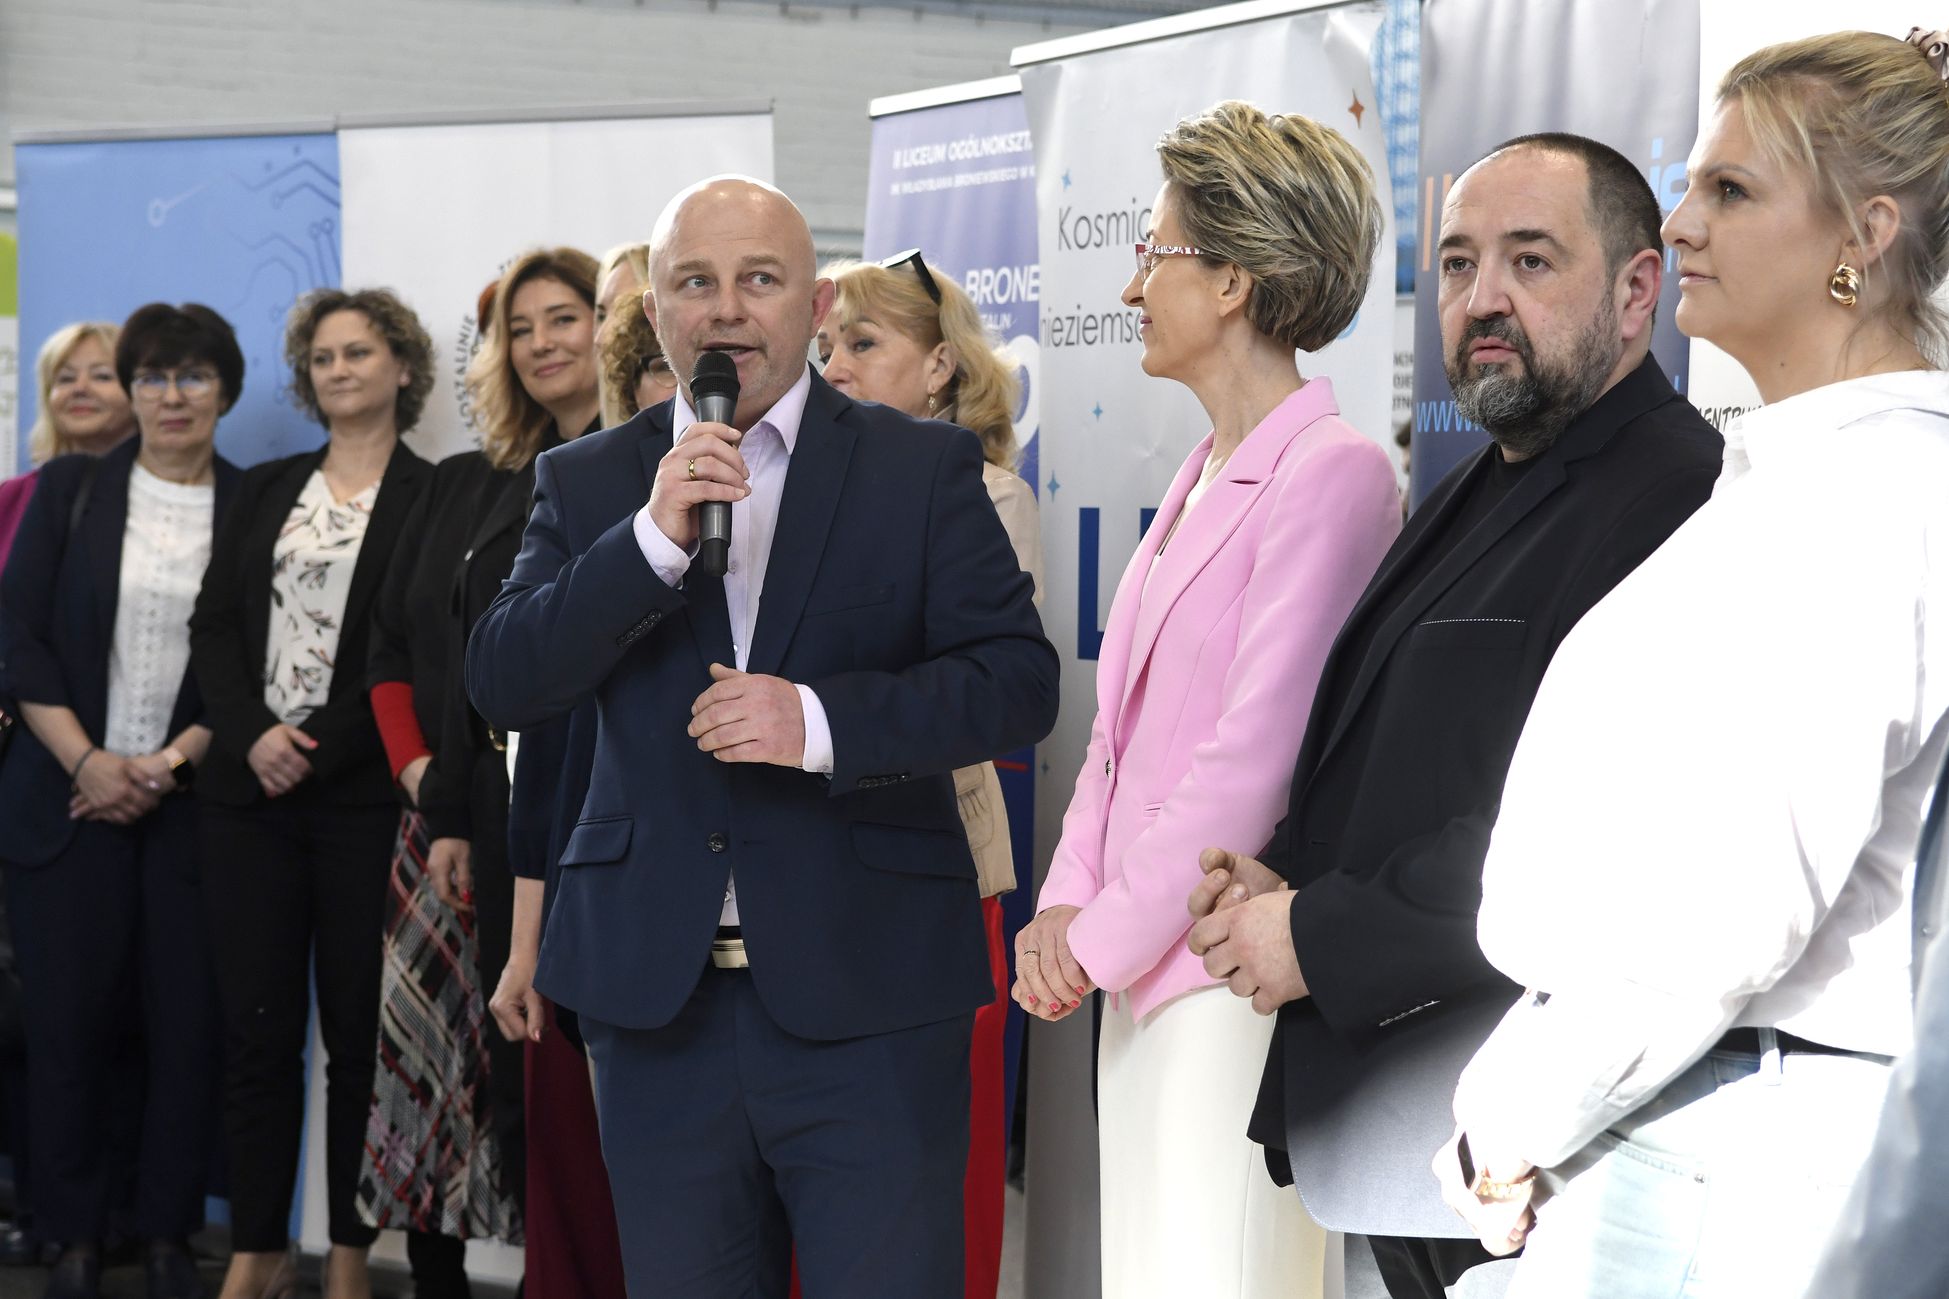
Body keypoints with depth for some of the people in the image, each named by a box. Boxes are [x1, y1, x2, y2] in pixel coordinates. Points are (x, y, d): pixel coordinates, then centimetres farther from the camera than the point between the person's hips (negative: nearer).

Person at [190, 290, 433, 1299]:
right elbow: (213, 626, 10)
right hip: (252, 790, 4)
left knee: (356, 1030, 0)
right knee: (257, 1027, 3)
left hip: (364, 794, -4)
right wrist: (253, 735, -7)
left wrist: (321, 750, -11)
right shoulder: (265, 490, 16)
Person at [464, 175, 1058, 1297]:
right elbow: (503, 687, -2)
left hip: (870, 1003, -2)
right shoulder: (587, 483, 9)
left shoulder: (923, 468, 3)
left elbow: (1019, 680, -5)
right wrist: (653, 537, -15)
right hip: (660, 996, 3)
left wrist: (823, 720, -19)